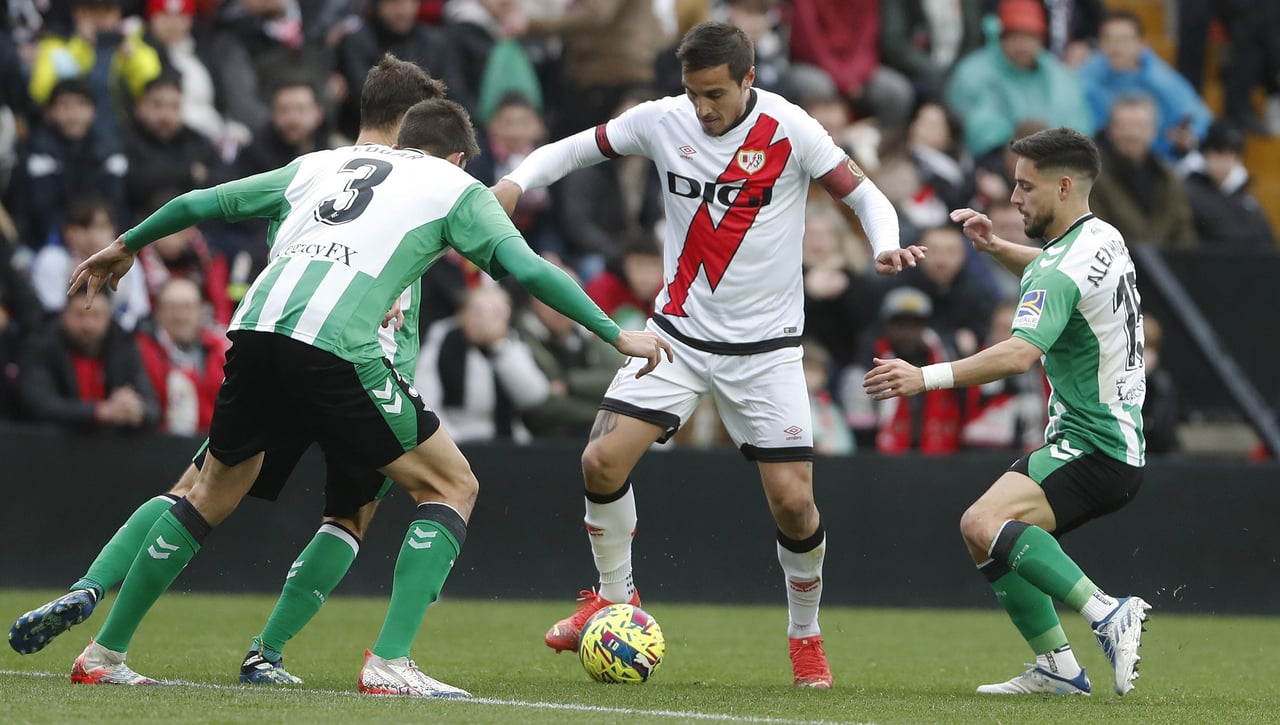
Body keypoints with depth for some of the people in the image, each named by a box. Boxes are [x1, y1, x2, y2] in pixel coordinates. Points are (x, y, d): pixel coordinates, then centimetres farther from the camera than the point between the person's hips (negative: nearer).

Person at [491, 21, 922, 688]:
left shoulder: (790, 131, -12)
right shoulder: (661, 121, -4)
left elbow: (863, 194, -5)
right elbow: (573, 150, 8)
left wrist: (885, 248, -25)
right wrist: (517, 182, -11)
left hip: (765, 346, -2)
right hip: (678, 329, 2)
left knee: (793, 500, -9)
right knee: (603, 459, -13)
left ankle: (805, 639, 16)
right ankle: (615, 600, 11)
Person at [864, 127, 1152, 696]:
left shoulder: (1063, 271, -19)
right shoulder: (1104, 239, 13)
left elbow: (1020, 353, -35)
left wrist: (926, 377, -39)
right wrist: (995, 247, 22)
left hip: (1097, 451, -11)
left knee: (983, 523, -27)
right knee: (985, 538, 15)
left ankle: (1107, 615, -30)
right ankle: (1058, 668, 12)